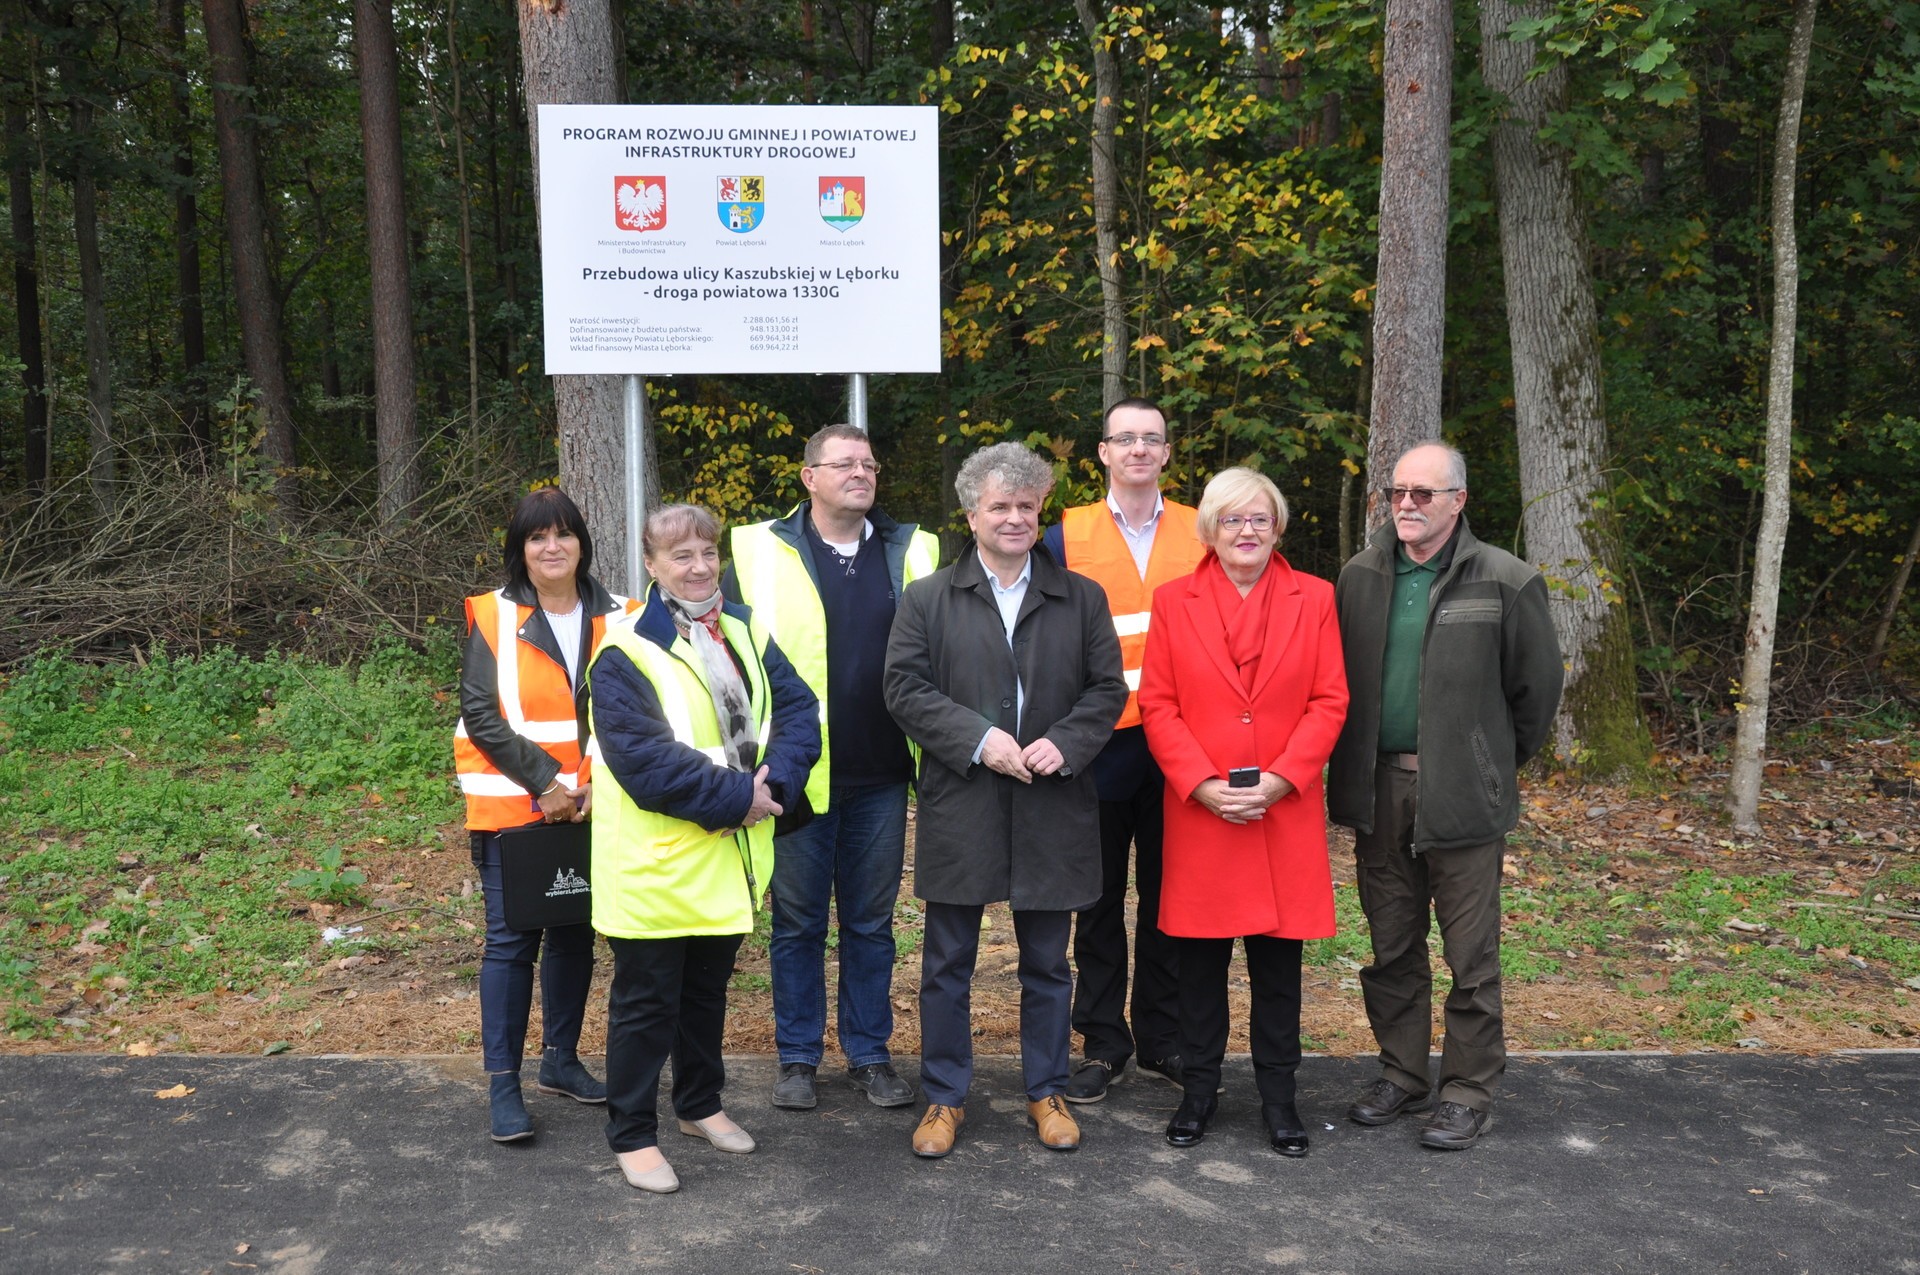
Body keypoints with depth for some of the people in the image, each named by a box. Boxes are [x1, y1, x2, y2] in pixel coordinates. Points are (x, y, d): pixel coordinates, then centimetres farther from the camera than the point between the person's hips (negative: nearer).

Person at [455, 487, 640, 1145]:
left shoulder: (617, 618, 4)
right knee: (512, 939, -2)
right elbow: (481, 713, -9)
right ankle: (503, 1082, 8)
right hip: (512, 808, -3)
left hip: (591, 809, 3)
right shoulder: (492, 617, -3)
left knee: (575, 933, 13)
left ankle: (561, 1059, 28)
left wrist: (597, 784, -12)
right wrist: (545, 781, -16)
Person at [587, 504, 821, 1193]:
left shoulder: (746, 632, 6)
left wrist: (774, 784, -17)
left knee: (708, 990, 22)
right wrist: (734, 796, -22)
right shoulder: (625, 652, -14)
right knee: (646, 1003, 6)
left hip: (730, 860, 6)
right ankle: (631, 1135, 21)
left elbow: (798, 708, 0)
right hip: (655, 868, -6)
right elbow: (642, 756, -22)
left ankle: (701, 1104, 39)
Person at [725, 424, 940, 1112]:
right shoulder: (761, 552, 0)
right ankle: (797, 1058, 23)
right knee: (797, 923, 9)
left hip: (881, 777, 2)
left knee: (872, 922, 12)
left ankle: (870, 1054, 25)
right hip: (794, 774, -2)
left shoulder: (911, 552, 7)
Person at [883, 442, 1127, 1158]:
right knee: (947, 965, 9)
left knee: (1047, 965, 13)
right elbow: (905, 689, -4)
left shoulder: (1082, 599, 8)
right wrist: (979, 739, -16)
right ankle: (945, 1098, 24)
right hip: (959, 809, -1)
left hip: (1053, 811, 1)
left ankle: (1047, 1092, 30)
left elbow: (1107, 689, 4)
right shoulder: (927, 599, 3)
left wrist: (1064, 743, -13)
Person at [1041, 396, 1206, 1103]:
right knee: (1100, 900, 8)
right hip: (1098, 747, -1)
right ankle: (1102, 1043, 21)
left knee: (1168, 897, 10)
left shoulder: (1203, 534, 7)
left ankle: (1164, 1039, 24)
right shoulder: (1066, 537, 3)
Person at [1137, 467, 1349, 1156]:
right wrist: (1202, 783, -11)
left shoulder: (1313, 598, 5)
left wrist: (1280, 778, -11)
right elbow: (1157, 705, 0)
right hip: (1199, 813, 0)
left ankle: (1278, 1094, 21)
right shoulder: (1174, 601, 4)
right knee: (1201, 959, 7)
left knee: (1279, 959, 7)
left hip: (1285, 811, 0)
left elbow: (1329, 701, 1)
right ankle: (1199, 1087, 23)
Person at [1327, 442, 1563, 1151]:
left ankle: (1470, 1093, 18)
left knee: (1471, 957, 3)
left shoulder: (1505, 582, -6)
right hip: (1378, 789, 4)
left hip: (1462, 793, -4)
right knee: (1391, 948, 14)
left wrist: (1499, 764, 9)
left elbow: (1537, 686, 2)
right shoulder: (1361, 576, 6)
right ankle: (1402, 1076, 29)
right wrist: (1357, 767, 12)